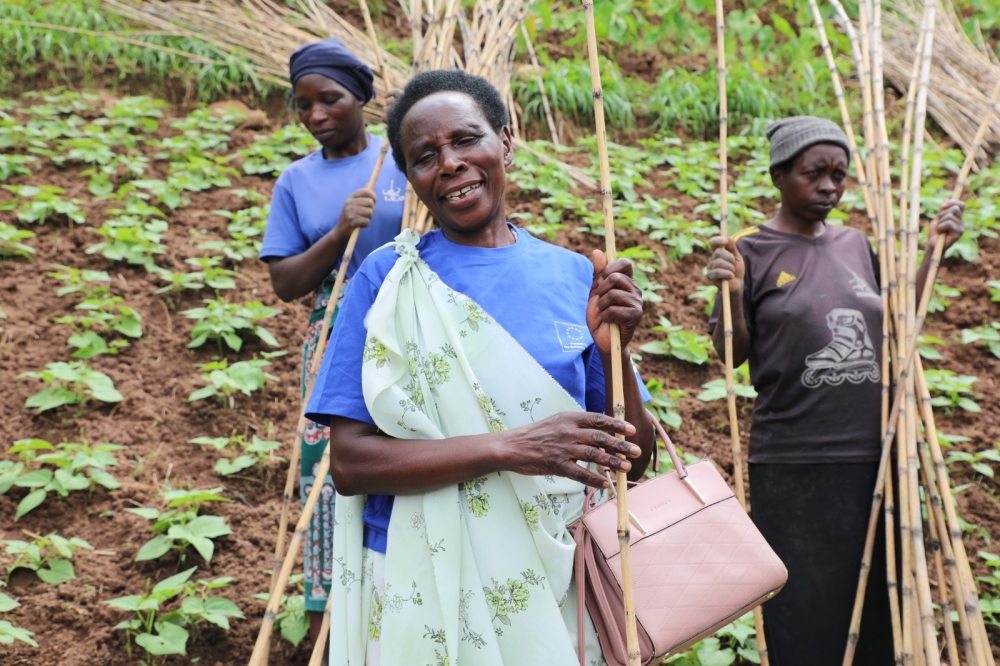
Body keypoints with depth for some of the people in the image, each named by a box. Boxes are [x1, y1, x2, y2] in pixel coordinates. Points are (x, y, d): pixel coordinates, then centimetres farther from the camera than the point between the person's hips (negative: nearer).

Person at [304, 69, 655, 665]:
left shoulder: (575, 277, 1)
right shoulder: (391, 279, -5)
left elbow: (633, 461, 2)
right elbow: (350, 463, -11)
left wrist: (613, 350, -16)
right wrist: (507, 448, -23)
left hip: (552, 586, 2)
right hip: (422, 590, -2)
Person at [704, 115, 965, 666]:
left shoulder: (856, 245, 11)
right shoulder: (752, 251, -4)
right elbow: (731, 356, -2)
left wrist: (931, 254, 10)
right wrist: (731, 295, -20)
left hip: (873, 459, 5)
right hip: (793, 470, -5)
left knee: (876, 617, 11)